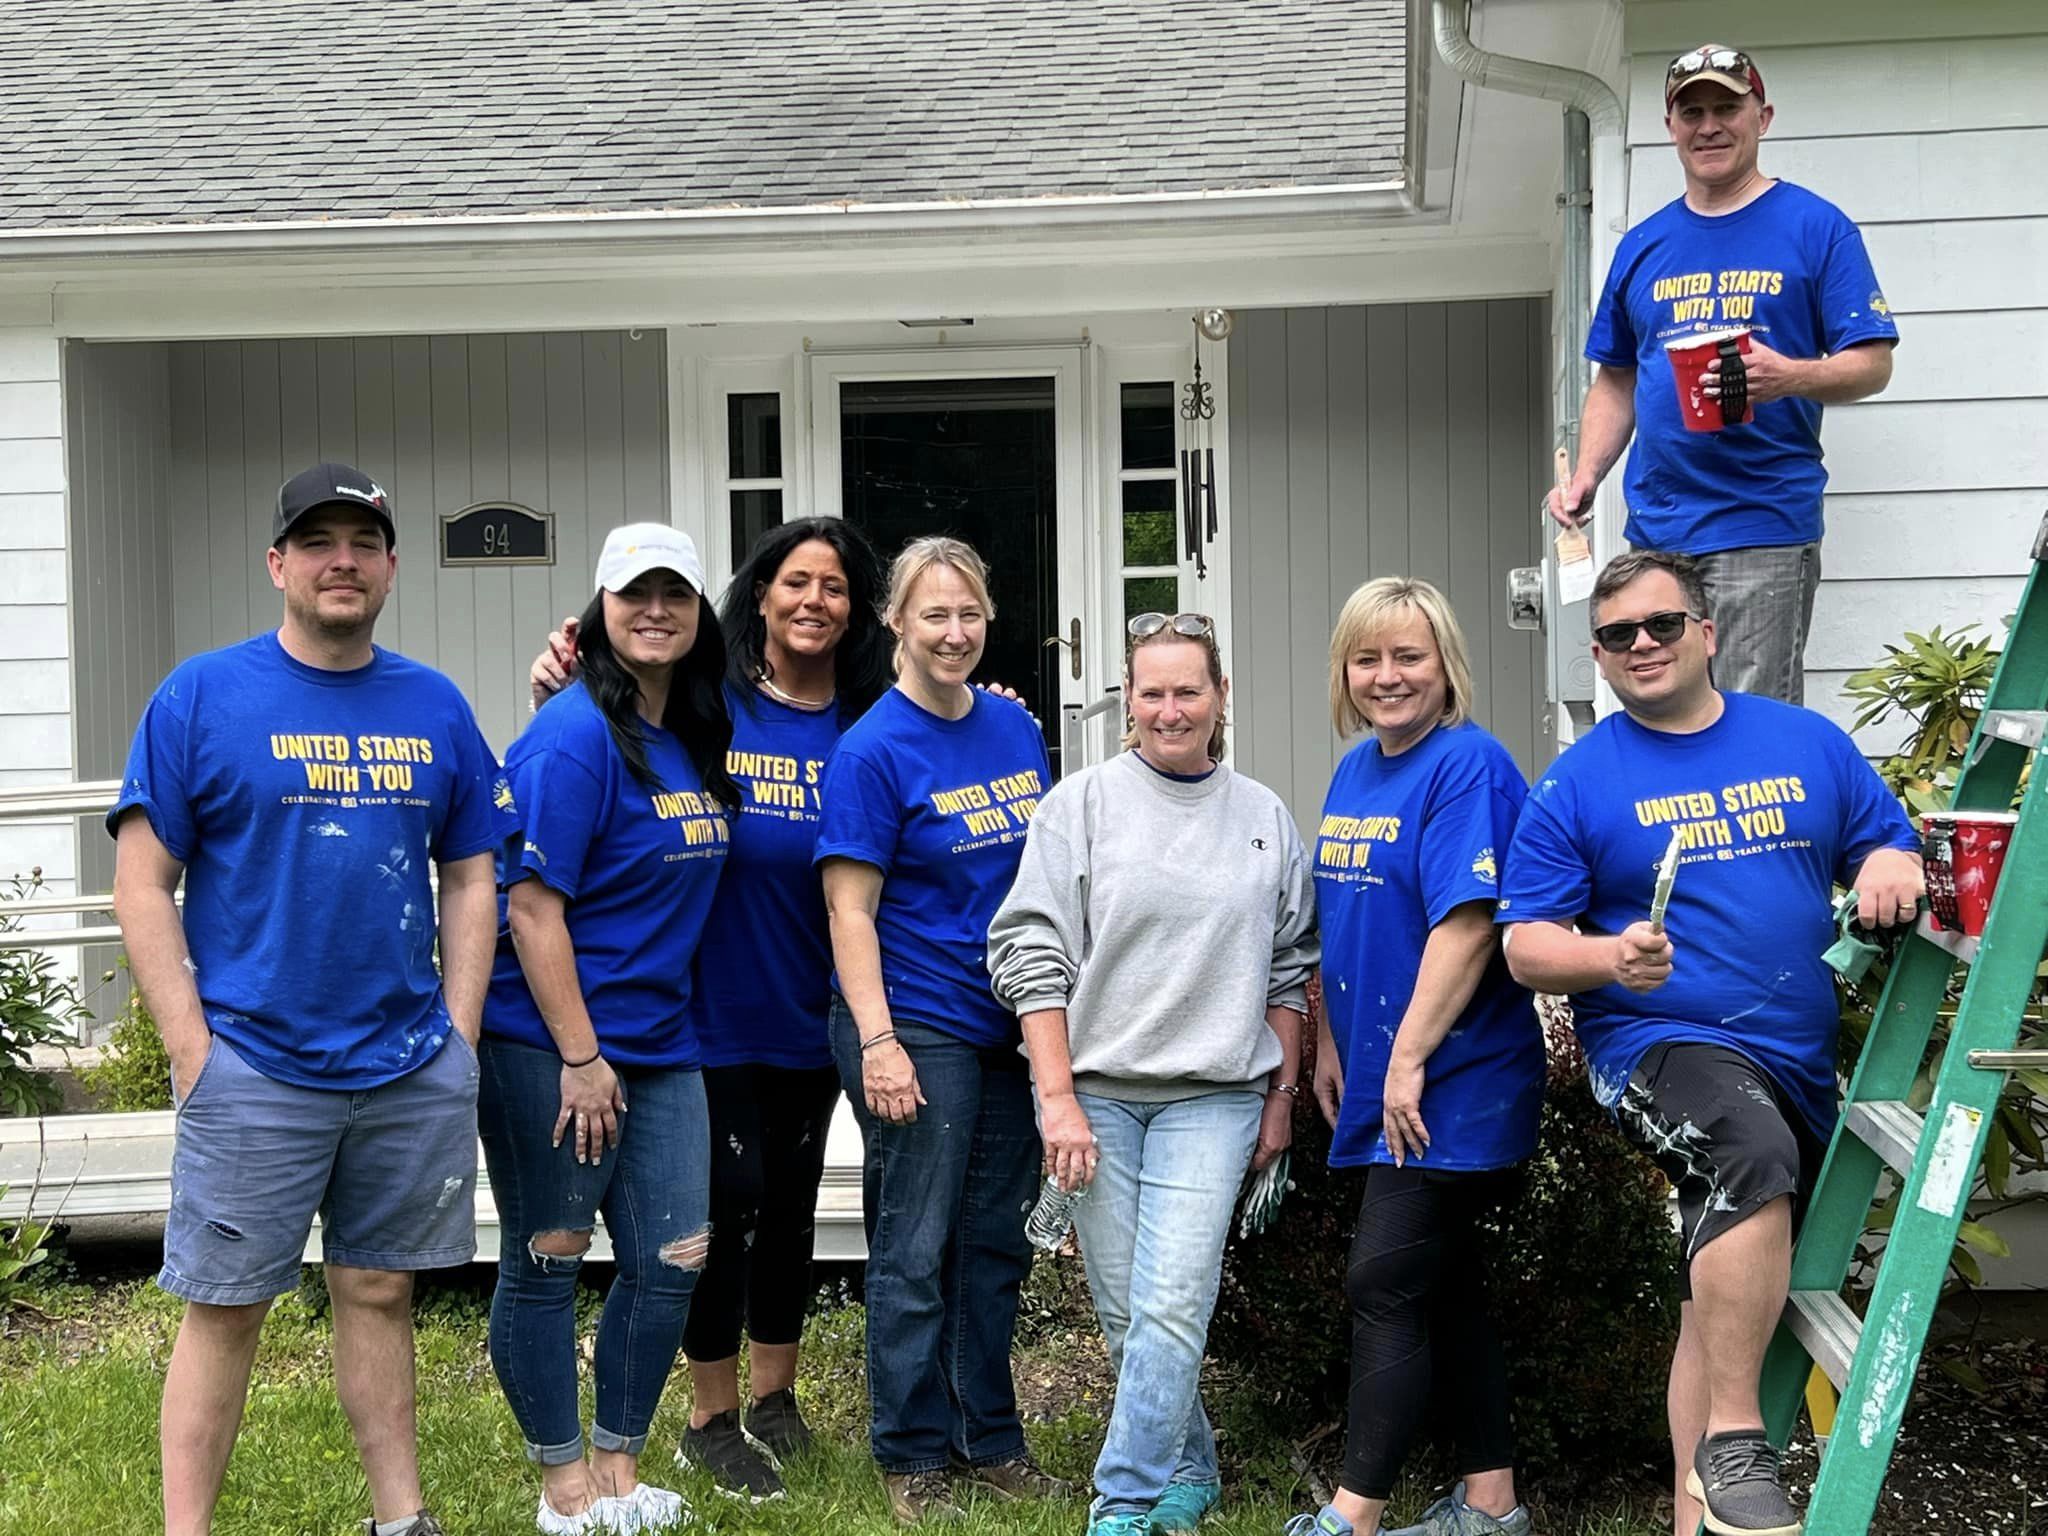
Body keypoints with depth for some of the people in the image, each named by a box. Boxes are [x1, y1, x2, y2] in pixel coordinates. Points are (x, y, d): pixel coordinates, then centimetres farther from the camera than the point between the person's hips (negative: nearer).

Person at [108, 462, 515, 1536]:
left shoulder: (435, 708, 8)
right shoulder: (202, 697, -3)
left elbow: (470, 879, 13)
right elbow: (142, 884, -5)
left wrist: (458, 1034, 4)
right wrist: (192, 1049, -11)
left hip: (413, 1071, 4)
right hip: (255, 1071, -3)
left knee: (379, 1290, 13)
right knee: (224, 1308, 2)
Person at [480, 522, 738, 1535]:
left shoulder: (698, 738, 8)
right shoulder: (575, 736, -15)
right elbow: (531, 906, -18)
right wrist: (580, 1056, -19)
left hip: (659, 1043, 8)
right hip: (548, 1042, -8)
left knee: (671, 1259, 8)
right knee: (548, 1258, 5)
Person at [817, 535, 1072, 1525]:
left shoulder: (1015, 729, 8)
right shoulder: (873, 751, -11)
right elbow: (849, 909, -13)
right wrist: (876, 1042, -20)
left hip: (1009, 1025, 6)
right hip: (917, 1030, -6)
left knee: (997, 1243, 13)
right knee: (915, 1253, 1)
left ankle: (991, 1441, 25)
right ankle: (912, 1461, 12)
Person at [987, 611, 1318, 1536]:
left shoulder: (1265, 819, 9)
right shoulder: (1084, 803, 2)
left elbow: (1290, 972, 14)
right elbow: (1031, 953, -2)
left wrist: (1282, 1096, 10)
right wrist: (1057, 1097, -8)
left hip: (1214, 1096, 0)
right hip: (1096, 1090, 0)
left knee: (1171, 1308, -11)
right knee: (1125, 1311, 5)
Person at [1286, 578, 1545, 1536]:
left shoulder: (1468, 766, -15)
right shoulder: (1355, 772, 12)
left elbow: (1466, 923, -22)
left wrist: (1410, 1058, -23)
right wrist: (1330, 1043, 15)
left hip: (1452, 1087, -9)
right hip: (1382, 1086, 9)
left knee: (1384, 1287, -8)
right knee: (1446, 1286, 13)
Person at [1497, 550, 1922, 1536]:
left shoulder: (1809, 744, 10)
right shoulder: (1576, 785, 0)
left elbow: (1891, 847, 15)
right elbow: (1525, 946, -2)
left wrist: (1890, 869, -10)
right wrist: (1611, 957, -23)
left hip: (1798, 1063, 5)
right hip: (1659, 1041, -5)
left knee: (1725, 1304, 11)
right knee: (1756, 1156, -35)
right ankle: (1733, 1445, -28)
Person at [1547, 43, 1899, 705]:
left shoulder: (1816, 227, 2)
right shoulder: (1643, 246, 17)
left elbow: (1872, 363, -3)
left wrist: (1789, 376, -23)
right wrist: (1585, 476, 6)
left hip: (1764, 529, -5)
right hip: (1654, 526, 5)